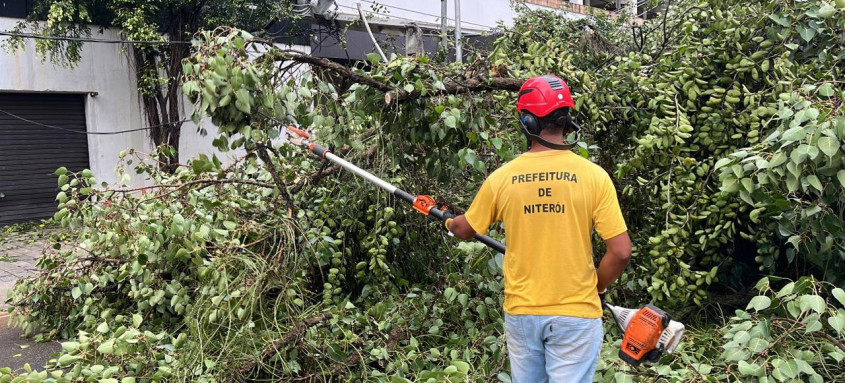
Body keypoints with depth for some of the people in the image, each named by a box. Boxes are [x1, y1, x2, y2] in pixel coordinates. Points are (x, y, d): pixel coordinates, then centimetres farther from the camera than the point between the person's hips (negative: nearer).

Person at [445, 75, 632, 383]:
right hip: (575, 314, -2)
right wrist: (597, 287, 7)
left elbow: (465, 230, 10)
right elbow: (621, 252, -12)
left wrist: (450, 223, 33)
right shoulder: (594, 176, -11)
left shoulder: (502, 177, -6)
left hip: (521, 311, 2)